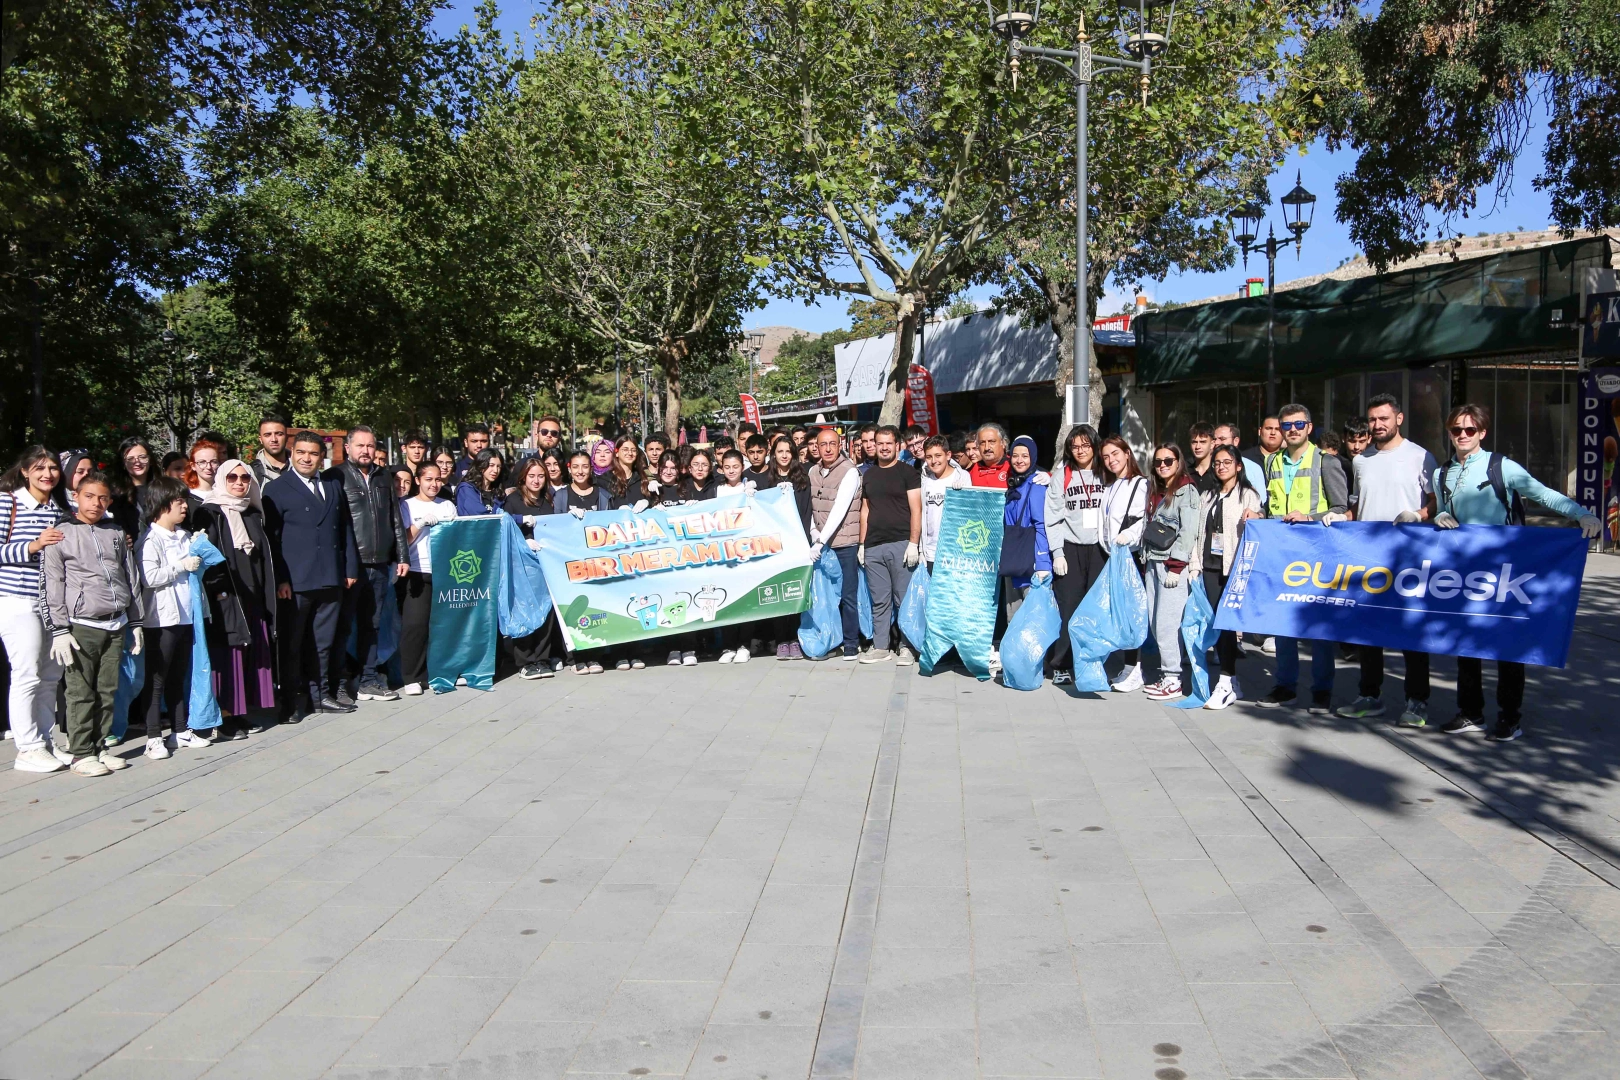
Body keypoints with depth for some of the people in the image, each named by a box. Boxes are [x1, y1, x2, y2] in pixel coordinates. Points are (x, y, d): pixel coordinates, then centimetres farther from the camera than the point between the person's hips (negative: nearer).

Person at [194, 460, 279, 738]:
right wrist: (216, 587, -19)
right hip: (224, 597, -6)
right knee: (227, 654, -3)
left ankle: (246, 711, 16)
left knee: (252, 653, 7)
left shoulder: (253, 514, 14)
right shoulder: (208, 514, -4)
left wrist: (265, 594, 11)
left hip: (252, 597, 6)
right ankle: (226, 716, 3)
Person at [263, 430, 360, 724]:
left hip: (330, 578, 4)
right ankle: (292, 701, 11)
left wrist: (351, 568, 9)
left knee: (323, 642, 12)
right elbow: (272, 537, -5)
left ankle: (320, 694, 22)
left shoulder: (334, 486, 14)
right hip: (295, 581, -4)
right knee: (292, 645, 3)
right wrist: (279, 578, -12)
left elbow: (346, 530, 15)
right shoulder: (277, 489, -1)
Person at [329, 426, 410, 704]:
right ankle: (337, 685, 9)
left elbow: (395, 520, 17)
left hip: (380, 565, 5)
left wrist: (401, 556, 11)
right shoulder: (336, 477, -2)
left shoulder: (383, 478, 15)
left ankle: (369, 681, 20)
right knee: (342, 626, 2)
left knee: (371, 626, 12)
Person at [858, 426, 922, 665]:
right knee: (879, 600, 8)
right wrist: (862, 544, 13)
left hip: (900, 544, -4)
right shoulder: (869, 475, 16)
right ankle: (880, 647, 13)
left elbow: (916, 510, -4)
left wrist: (913, 543, -12)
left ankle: (905, 646, 8)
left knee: (903, 598, 0)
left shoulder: (907, 473, 0)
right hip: (873, 546, 5)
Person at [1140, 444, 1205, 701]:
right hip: (1154, 562, 8)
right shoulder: (1156, 492, 20)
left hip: (1174, 564, -8)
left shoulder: (1187, 490, -5)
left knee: (1166, 623, -10)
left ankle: (1172, 680, -4)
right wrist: (1147, 560, 13)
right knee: (1155, 623, 6)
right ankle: (1165, 674, 12)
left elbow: (1188, 531, -13)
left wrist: (1176, 567, -17)